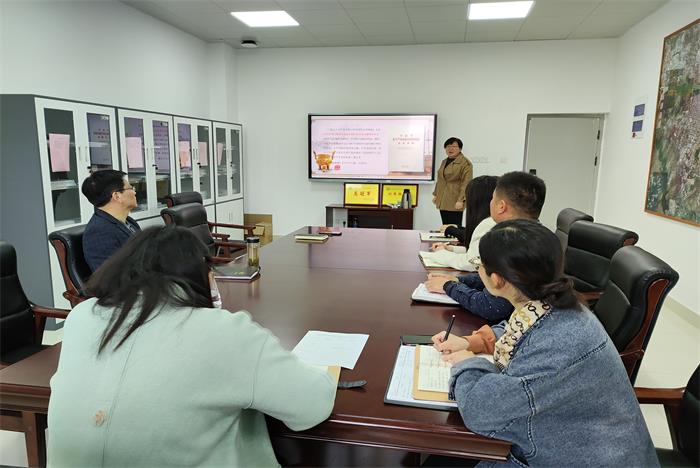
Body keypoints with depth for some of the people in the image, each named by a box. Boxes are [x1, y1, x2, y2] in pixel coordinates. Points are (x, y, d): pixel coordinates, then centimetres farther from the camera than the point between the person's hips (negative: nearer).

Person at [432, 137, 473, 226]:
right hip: (443, 202, 8)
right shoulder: (444, 161, 18)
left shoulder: (465, 163, -9)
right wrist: (435, 194, 20)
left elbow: (466, 184, -15)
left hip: (455, 203, -8)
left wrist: (461, 200, -21)